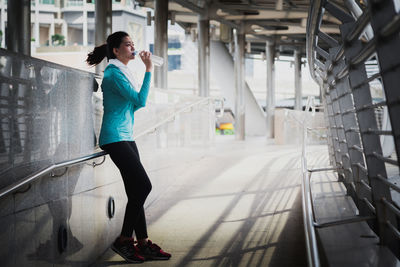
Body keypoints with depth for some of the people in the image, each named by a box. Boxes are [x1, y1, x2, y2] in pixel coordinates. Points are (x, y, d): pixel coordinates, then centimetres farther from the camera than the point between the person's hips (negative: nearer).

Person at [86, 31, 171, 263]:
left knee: (136, 191, 6)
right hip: (115, 137, -10)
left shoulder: (123, 72, 17)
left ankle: (143, 243, 8)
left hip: (127, 137, 10)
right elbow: (140, 100, -18)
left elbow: (134, 104, 23)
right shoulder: (114, 73, -12)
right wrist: (149, 69, -14)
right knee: (143, 186, -13)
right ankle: (123, 240, -4)